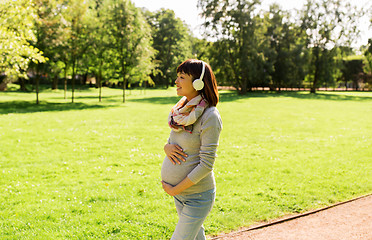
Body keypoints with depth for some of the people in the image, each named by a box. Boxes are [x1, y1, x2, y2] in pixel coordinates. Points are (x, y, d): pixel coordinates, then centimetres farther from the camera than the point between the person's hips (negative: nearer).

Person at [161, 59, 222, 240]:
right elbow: (171, 141, 16)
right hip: (179, 192, 7)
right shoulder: (182, 109, 3)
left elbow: (206, 164, -21)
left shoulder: (209, 116, -20)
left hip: (198, 196, -7)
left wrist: (174, 190, -17)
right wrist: (167, 147, -9)